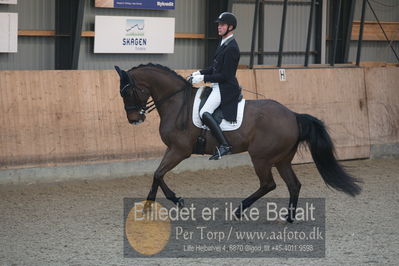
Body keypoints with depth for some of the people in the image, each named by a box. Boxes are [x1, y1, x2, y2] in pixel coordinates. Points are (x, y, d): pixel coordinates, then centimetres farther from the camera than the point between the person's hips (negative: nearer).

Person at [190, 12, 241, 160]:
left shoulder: (231, 48, -18)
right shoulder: (223, 44, 14)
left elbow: (225, 75, -21)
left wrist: (203, 78, -19)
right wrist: (200, 73, 10)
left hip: (226, 88, -11)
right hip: (218, 87, 11)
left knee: (204, 113, -26)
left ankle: (224, 145, -25)